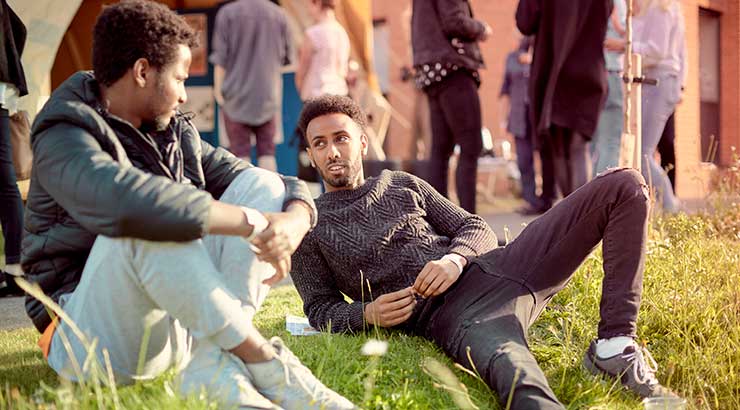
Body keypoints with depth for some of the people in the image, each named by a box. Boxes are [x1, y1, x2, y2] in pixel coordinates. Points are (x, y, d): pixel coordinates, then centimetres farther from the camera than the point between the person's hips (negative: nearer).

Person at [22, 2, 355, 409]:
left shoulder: (176, 133, 11)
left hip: (175, 329, 7)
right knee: (147, 225, -35)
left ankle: (213, 367, -25)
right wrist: (251, 222, -33)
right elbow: (121, 200, -37)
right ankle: (264, 360, -28)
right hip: (93, 341, -7)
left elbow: (289, 190, 6)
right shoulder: (64, 138, -12)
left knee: (261, 184, -7)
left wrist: (294, 221, -19)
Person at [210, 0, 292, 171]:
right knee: (267, 150, 8)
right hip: (268, 93, 2)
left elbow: (220, 57, -7)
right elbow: (285, 57, 12)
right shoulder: (278, 14, 1)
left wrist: (218, 88, 1)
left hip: (237, 93, -2)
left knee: (240, 151, 2)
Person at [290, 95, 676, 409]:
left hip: (492, 266, 6)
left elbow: (475, 227, 18)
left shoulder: (403, 185, 24)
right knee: (512, 371, -43)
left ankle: (615, 345, -14)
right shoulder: (309, 229, 13)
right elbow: (320, 309, 12)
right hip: (451, 312, -6)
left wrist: (455, 258, -6)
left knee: (625, 186, -5)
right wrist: (366, 313, -11)